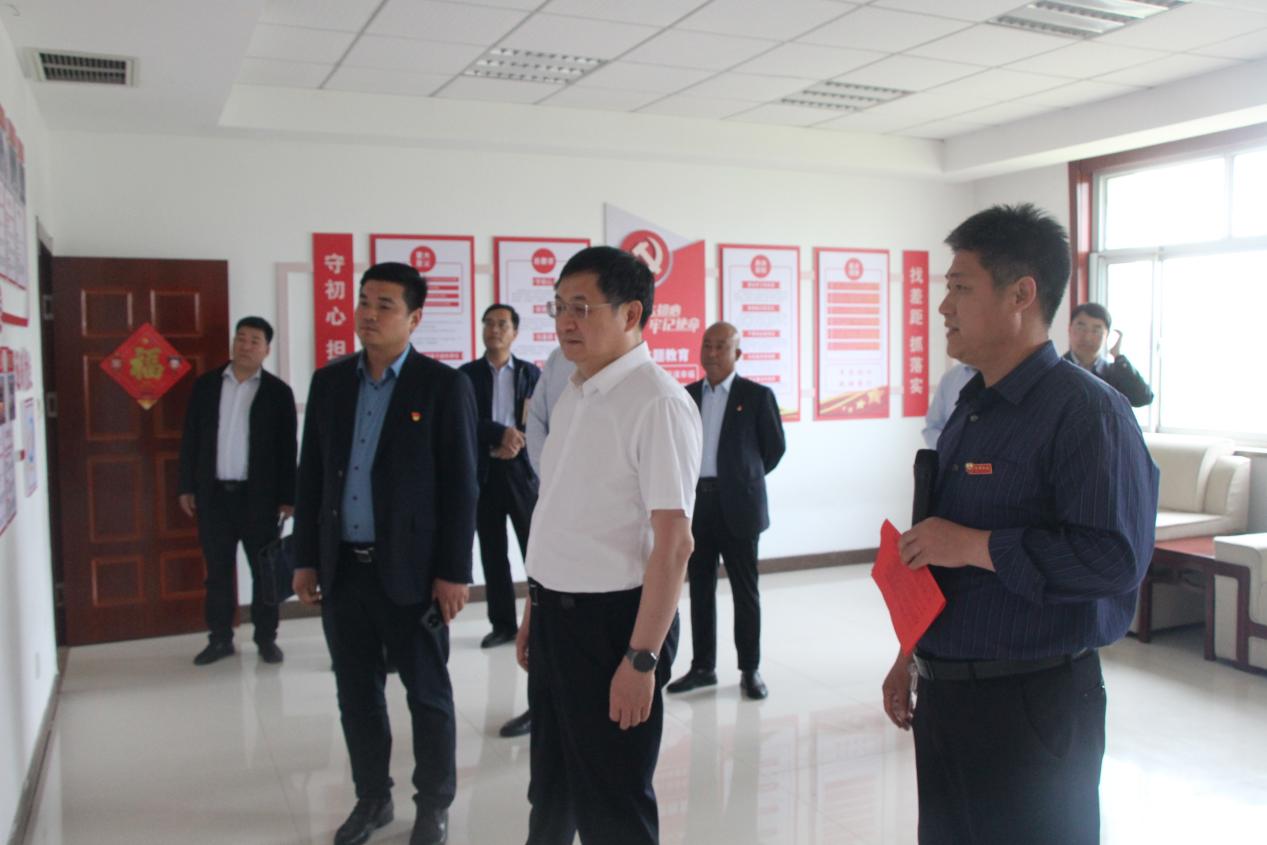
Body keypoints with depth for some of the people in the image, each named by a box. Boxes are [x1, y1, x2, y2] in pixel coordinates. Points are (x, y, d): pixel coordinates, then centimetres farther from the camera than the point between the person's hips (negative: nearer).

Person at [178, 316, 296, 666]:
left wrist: (287, 497, -6)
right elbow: (191, 438, 8)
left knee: (264, 570, 6)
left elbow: (287, 448, -3)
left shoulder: (278, 391, -2)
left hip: (259, 495, -2)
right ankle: (220, 638, 21)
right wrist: (187, 487, 5)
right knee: (217, 571, 10)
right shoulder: (206, 384, 6)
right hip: (213, 493, 3)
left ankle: (266, 637, 18)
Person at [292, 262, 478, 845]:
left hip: (410, 569, -4)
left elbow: (460, 486, -8)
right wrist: (305, 558, 8)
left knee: (428, 694, 9)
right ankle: (372, 797, 33)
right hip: (342, 567, 5)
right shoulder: (329, 381, 7)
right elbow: (311, 475, 10)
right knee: (356, 693, 15)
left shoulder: (444, 386, -7)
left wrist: (454, 571, -11)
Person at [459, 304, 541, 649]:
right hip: (483, 472, 1)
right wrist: (500, 433, -17)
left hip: (522, 470, -1)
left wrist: (518, 443, -15)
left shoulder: (530, 373, 7)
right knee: (492, 552, 7)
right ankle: (503, 624, 16)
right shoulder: (467, 374, 6)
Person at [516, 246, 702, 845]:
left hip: (611, 617, -8)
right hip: (555, 614, 8)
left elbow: (673, 542, -21)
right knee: (551, 791, 24)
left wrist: (642, 658, -21)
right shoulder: (572, 396, 8)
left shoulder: (657, 403, -18)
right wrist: (534, 611, 16)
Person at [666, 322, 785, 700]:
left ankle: (750, 670, 16)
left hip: (738, 505, -4)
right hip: (695, 502, 4)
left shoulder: (757, 396, -1)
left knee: (745, 590, 5)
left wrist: (745, 477, 10)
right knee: (700, 588, 10)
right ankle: (703, 666, 21)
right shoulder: (687, 395, 9)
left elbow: (775, 447, 5)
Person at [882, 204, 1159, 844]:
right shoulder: (969, 410, 12)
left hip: (1034, 703, -8)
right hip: (944, 691, 8)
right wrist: (911, 656, 19)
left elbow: (1117, 558, -27)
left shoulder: (1084, 410, -16)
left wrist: (975, 545, -21)